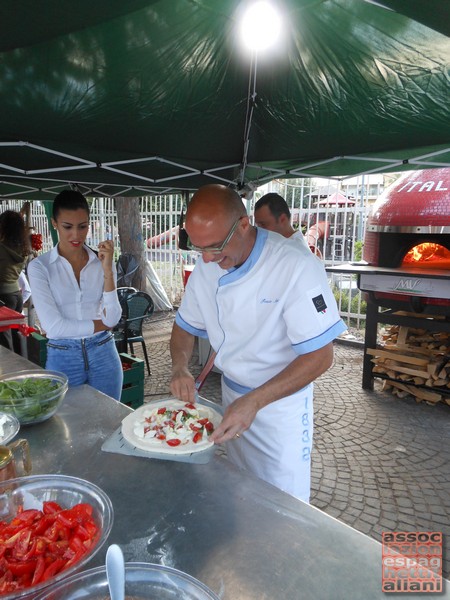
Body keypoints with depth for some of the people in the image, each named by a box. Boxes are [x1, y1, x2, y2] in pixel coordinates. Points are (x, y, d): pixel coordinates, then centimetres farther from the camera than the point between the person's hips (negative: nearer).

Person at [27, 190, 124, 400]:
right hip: (63, 358, -2)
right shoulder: (39, 266, -7)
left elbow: (112, 318, -9)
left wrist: (107, 270, -18)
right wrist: (102, 324, -6)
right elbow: (53, 327, -14)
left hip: (104, 355, 2)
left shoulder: (101, 261, -1)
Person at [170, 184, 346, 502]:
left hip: (281, 401, -5)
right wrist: (180, 366, -15)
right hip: (232, 395, 6)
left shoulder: (296, 265, -27)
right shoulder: (206, 267, -8)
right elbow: (186, 326, 5)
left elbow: (320, 355, -25)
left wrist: (255, 401, -32)